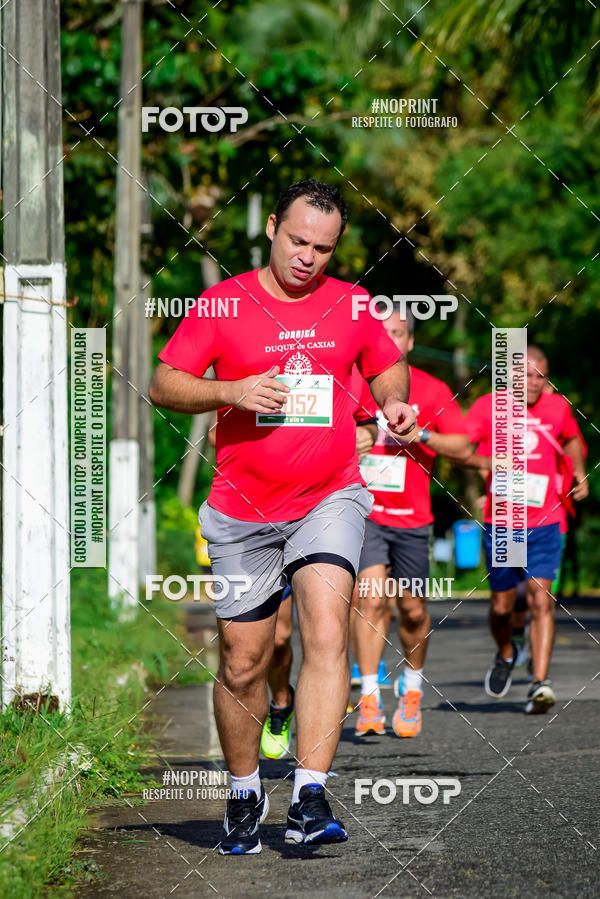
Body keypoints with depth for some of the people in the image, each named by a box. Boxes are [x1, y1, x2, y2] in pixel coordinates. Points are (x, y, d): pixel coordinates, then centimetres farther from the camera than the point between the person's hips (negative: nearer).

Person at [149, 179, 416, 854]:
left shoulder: (351, 305, 6)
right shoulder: (221, 304, -1)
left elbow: (387, 368, 21)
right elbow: (163, 385, -1)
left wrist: (394, 402, -1)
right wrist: (231, 392, -18)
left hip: (330, 499, 0)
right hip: (243, 512, 0)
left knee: (327, 633, -20)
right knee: (242, 664, 5)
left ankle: (310, 799, -23)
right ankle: (244, 794, 27)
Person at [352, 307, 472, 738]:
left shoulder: (432, 390, 1)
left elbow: (465, 447, -1)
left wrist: (421, 435, -14)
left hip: (411, 516, 1)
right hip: (364, 512, -1)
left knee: (413, 609, 8)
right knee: (371, 598, -17)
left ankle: (411, 687, 32)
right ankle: (369, 699, -16)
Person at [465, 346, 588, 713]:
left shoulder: (558, 407, 5)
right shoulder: (489, 406, -3)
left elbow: (572, 439, 26)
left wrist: (579, 472, 12)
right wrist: (489, 463, -26)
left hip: (545, 523, 0)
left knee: (541, 599, -15)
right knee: (502, 606, 9)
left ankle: (541, 684, -20)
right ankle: (506, 654, 41)